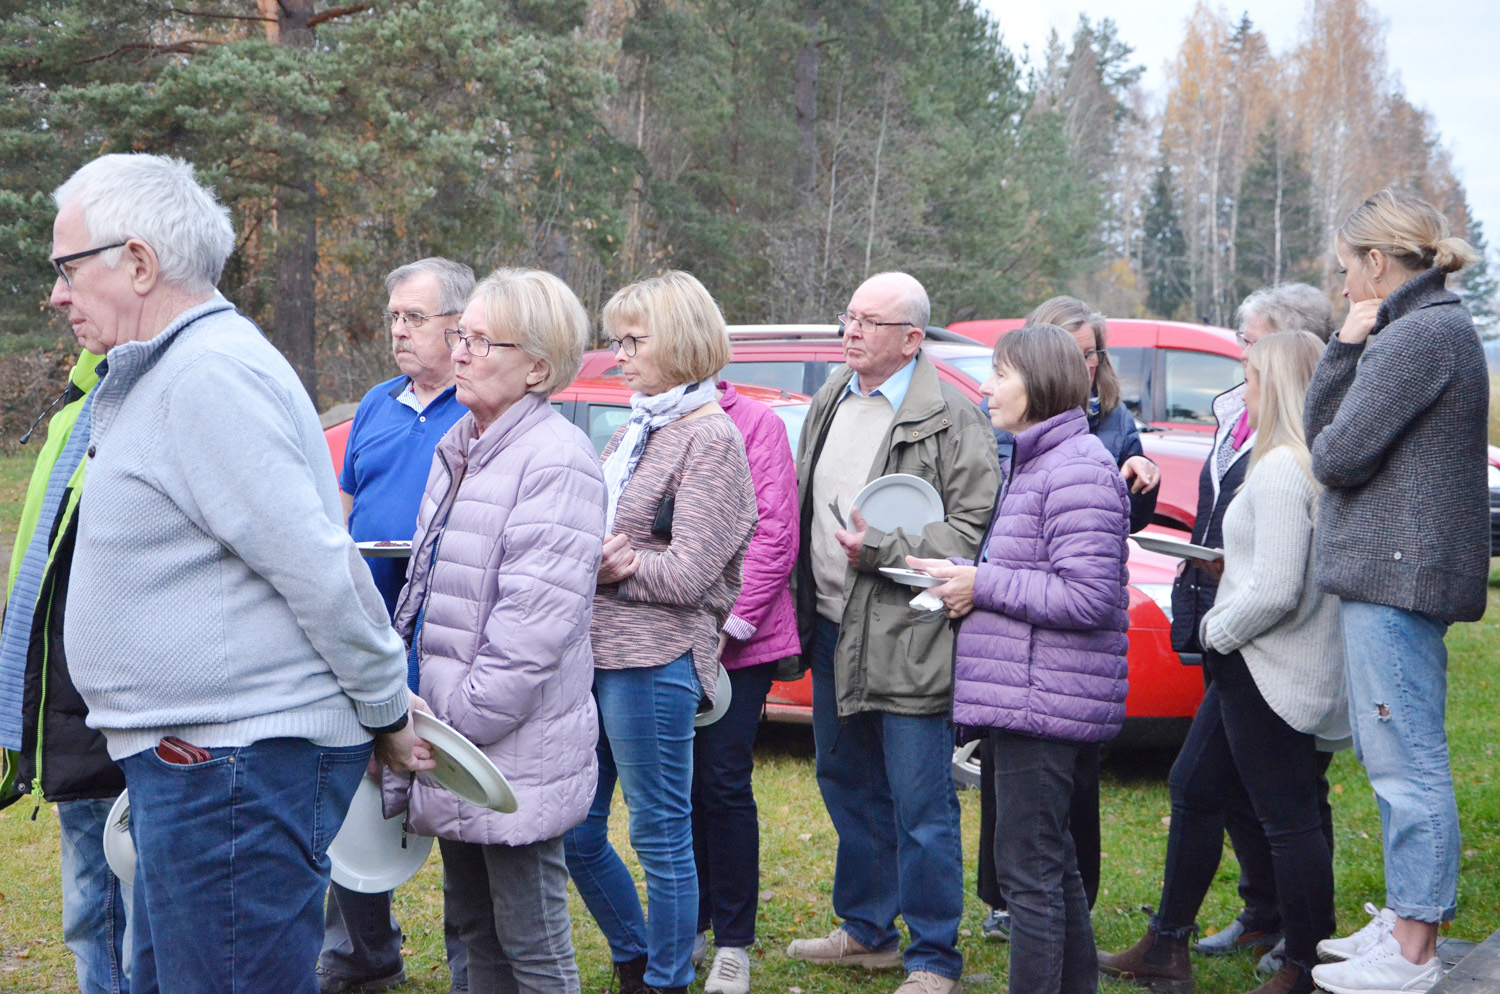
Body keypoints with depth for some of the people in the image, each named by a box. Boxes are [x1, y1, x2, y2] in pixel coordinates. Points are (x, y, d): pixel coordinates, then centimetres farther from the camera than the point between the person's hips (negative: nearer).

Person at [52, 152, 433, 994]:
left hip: (238, 767, -11)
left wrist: (387, 713, -12)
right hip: (200, 758, 11)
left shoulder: (210, 374, -18)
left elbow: (318, 568, -21)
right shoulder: (169, 372, 17)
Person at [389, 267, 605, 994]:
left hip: (516, 753, -9)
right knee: (473, 926, 18)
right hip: (455, 746, 9)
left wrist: (463, 717, -19)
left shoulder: (556, 462, -16)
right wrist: (417, 700, 14)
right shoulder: (457, 450, 13)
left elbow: (535, 621, -22)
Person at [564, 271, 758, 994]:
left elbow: (686, 574, -15)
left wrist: (604, 564, -8)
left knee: (661, 834, 2)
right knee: (576, 832, 13)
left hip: (653, 660, -8)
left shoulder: (711, 438, -8)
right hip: (593, 651, 9)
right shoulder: (633, 432, 16)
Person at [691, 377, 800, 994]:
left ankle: (733, 943, 11)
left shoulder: (755, 424, -5)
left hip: (738, 644, -4)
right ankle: (691, 928, 23)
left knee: (724, 784, -1)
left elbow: (775, 537, -9)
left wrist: (727, 625, -13)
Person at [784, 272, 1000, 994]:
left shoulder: (952, 419, -11)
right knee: (847, 784, 19)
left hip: (906, 637, -8)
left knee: (921, 805, -3)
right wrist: (803, 602, 15)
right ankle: (867, 932, 35)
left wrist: (882, 551, -23)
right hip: (832, 627, 8)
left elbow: (971, 529, -16)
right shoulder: (830, 402, 13)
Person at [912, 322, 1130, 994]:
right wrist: (971, 583, 9)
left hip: (1047, 703, -11)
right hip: (1028, 694, 11)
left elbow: (1088, 596, -22)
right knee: (1053, 862, 18)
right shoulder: (1036, 461, 18)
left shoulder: (1078, 466, -15)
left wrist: (983, 585, -14)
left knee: (1029, 869, -6)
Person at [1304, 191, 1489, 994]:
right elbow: (1318, 429, 14)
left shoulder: (1421, 335, -15)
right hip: (1394, 570, 11)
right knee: (1393, 756, 17)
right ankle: (1407, 920, 26)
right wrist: (1347, 349, 0)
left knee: (1406, 762, -7)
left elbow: (1337, 454, -17)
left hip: (1399, 572, -11)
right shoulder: (1422, 329, 19)